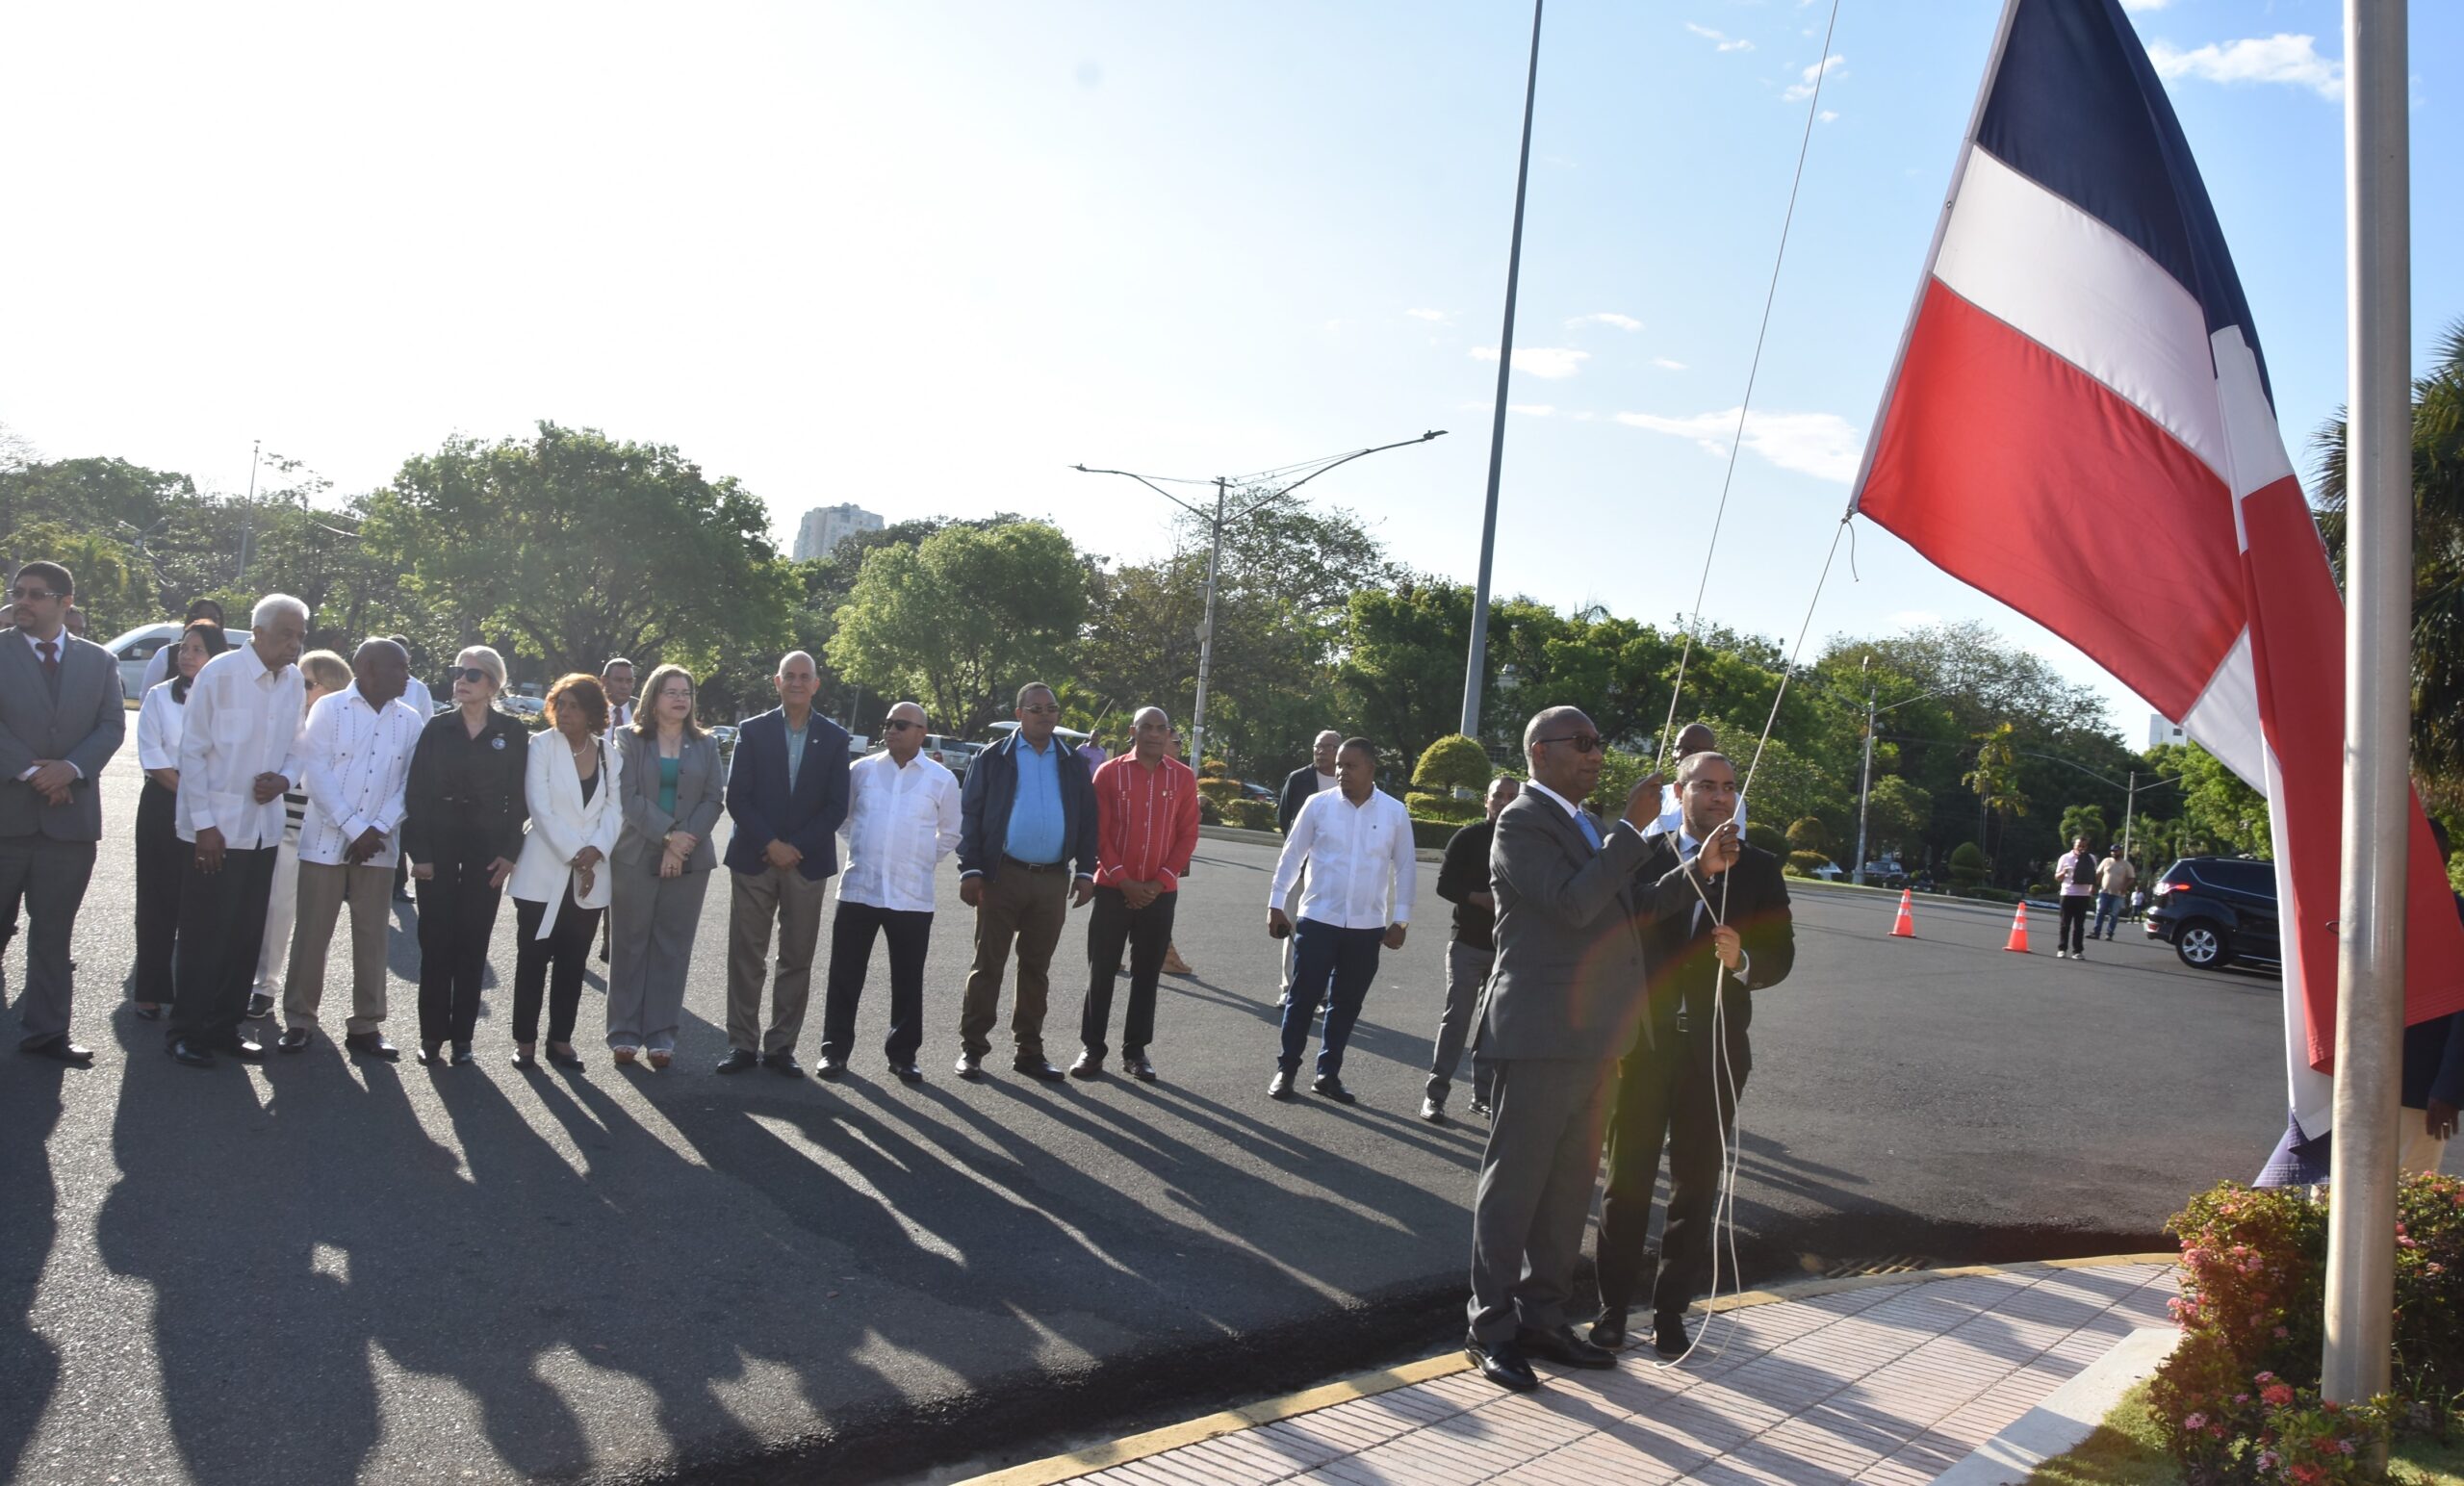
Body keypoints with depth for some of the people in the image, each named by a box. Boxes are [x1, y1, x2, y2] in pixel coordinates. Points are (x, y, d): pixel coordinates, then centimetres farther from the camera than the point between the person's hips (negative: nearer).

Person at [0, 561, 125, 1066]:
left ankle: (45, 1029, 14)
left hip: (70, 812, 2)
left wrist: (71, 768, -12)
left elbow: (112, 725, 2)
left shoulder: (99, 660, 9)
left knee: (54, 928, 8)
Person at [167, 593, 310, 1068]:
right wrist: (204, 824, -12)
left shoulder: (295, 682, 5)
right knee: (204, 934, 2)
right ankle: (186, 1030, 14)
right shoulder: (220, 673, -11)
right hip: (215, 828, -5)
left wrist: (284, 779, -9)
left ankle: (224, 1024, 23)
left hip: (263, 828, 5)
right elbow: (192, 751, -9)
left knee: (247, 936, 10)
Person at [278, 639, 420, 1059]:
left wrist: (378, 830, -11)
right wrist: (354, 830, -14)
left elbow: (409, 783, 2)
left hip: (379, 846, 2)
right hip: (325, 841, -2)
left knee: (372, 937, 5)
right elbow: (318, 774, -8)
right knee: (311, 934, 3)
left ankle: (365, 1026, 13)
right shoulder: (329, 708, -2)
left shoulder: (411, 721, 5)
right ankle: (298, 1021, 14)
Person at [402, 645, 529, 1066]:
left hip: (487, 846, 0)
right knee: (436, 939, 1)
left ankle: (462, 1036, 11)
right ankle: (432, 1033, 9)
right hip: (439, 841, 0)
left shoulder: (512, 732, 1)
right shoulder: (438, 727, 1)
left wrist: (509, 851, -5)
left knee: (474, 941, 4)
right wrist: (419, 851, -7)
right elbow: (416, 790, -1)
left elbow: (518, 796, 2)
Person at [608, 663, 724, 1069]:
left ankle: (661, 1034, 7)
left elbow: (713, 799, 2)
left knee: (673, 946, 3)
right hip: (636, 856, -1)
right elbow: (629, 795, -6)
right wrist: (668, 835, -16)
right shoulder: (631, 740, 4)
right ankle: (624, 1032, 9)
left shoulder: (705, 744, 10)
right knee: (630, 944, 3)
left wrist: (685, 840, -12)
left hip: (689, 859, 2)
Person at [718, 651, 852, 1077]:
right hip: (754, 859, -1)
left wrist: (797, 847, -9)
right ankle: (743, 1044, 10)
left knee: (797, 960, 3)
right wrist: (770, 844, -12)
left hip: (807, 862, 1)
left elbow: (836, 806, 1)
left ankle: (781, 1046, 11)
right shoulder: (752, 731, 3)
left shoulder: (834, 738, 5)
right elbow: (736, 797, -2)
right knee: (746, 957, 2)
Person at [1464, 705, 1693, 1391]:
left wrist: (1698, 870, 5)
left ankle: (1542, 1317, 25)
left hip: (1593, 1038, 9)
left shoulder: (1586, 825, 18)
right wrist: (1632, 829, -18)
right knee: (1513, 1183, 0)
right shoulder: (1522, 822, -11)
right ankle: (1491, 1329, 10)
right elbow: (1574, 903, -23)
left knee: (1569, 1187, 14)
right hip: (1541, 1036, -9)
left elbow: (1634, 905, 18)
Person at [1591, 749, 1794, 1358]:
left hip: (1715, 1049, 2)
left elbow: (1780, 955, -1)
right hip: (1643, 1040, -1)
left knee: (1696, 1186, 7)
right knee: (1628, 1179, 5)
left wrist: (1742, 960, -19)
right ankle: (1613, 1304, 17)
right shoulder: (1644, 858, 1)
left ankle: (1671, 1309, 20)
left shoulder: (1759, 869, 6)